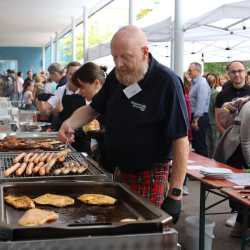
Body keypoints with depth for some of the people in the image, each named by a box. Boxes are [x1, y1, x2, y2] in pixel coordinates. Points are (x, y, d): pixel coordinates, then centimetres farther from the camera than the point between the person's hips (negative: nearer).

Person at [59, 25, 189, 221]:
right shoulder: (116, 76, 0)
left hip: (151, 177, -6)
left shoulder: (167, 83, -20)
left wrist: (176, 193, -22)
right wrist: (71, 123, -8)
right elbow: (93, 109, 14)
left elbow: (180, 141, -21)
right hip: (120, 172, 7)